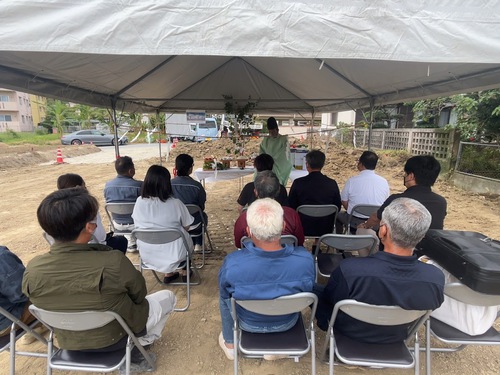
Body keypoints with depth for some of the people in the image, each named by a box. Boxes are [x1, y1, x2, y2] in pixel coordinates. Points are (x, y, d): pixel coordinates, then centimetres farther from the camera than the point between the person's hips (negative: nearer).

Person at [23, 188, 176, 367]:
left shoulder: (32, 270, -22)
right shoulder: (113, 262, -36)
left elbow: (53, 303, -2)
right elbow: (139, 294, -16)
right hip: (117, 337, -4)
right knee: (168, 296, 19)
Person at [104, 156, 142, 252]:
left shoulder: (107, 185, -9)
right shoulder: (139, 185, -25)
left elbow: (107, 202, 7)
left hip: (118, 224, 5)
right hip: (135, 224, -4)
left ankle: (131, 244, 41)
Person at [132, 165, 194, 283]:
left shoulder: (139, 202, -13)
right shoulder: (175, 203, -23)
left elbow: (138, 225, 2)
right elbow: (186, 227, -10)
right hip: (174, 255, -3)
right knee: (185, 237, 28)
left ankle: (168, 274, 36)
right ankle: (185, 273, 43)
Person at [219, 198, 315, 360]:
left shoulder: (232, 264, -37)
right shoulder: (305, 260, -32)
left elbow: (225, 295, -13)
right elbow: (306, 294, -10)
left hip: (249, 324, -1)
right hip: (287, 323, 2)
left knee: (224, 295, 30)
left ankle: (230, 345, 50)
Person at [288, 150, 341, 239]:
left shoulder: (298, 183, -15)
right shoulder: (332, 184, -10)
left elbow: (291, 206, -4)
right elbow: (337, 207, 2)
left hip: (303, 228, -2)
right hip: (326, 230, 2)